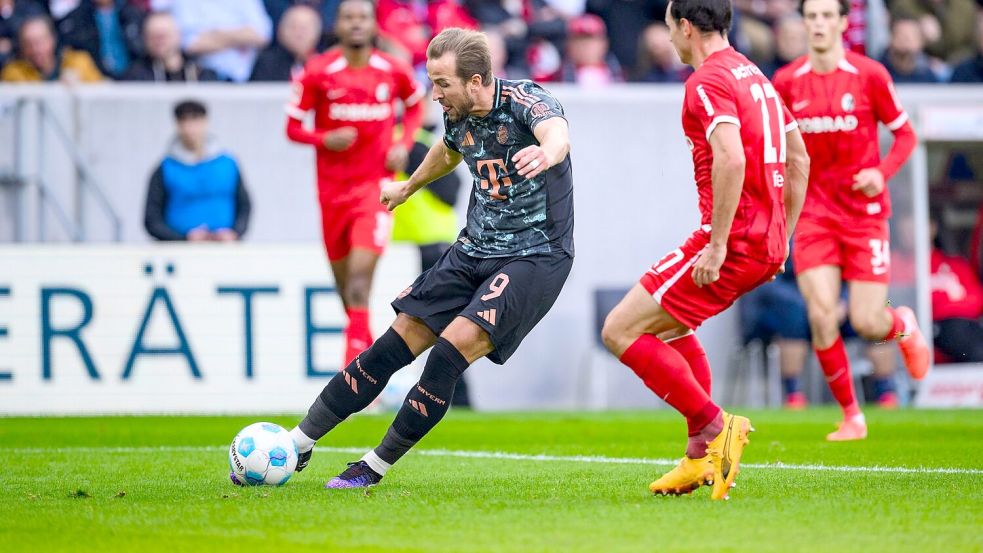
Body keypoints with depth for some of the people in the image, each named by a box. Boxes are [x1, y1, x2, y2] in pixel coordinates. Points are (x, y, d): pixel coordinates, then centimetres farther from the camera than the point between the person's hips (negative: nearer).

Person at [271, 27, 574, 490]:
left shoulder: (525, 100, -20)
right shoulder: (457, 116, 2)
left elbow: (557, 134, -44)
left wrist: (545, 154, -67)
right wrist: (409, 187, 44)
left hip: (535, 256, -7)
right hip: (474, 249, 7)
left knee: (451, 351, -21)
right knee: (395, 345, 1)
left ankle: (374, 467, -7)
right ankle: (297, 446, 9)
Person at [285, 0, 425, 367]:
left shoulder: (394, 72, -2)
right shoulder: (318, 73, -5)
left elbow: (415, 104, 20)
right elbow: (293, 128, 0)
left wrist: (404, 144, 3)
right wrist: (325, 139, -20)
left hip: (376, 185, -1)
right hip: (332, 188, 1)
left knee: (361, 271, -18)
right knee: (344, 278, 11)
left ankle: (354, 355, -21)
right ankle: (365, 342, 35)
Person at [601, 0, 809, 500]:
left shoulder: (708, 81, -12)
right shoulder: (754, 76, 18)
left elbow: (731, 158, -27)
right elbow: (798, 159, 22)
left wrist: (717, 244, -25)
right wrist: (780, 239, 24)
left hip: (734, 240, -10)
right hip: (767, 245, 10)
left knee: (620, 331, -6)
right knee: (669, 324, 28)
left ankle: (714, 426, -10)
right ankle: (700, 457, 22)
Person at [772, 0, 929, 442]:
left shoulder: (869, 75, -6)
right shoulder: (786, 82, 1)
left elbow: (905, 134, 3)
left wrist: (881, 173, -14)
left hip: (865, 211, -2)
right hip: (814, 212, 2)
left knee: (867, 323, -5)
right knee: (821, 316, -13)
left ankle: (904, 326, 34)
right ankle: (851, 416, 4)